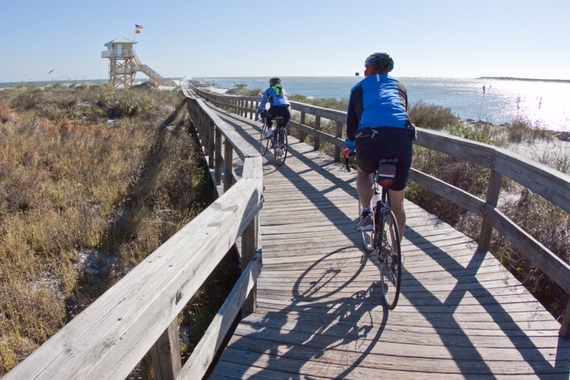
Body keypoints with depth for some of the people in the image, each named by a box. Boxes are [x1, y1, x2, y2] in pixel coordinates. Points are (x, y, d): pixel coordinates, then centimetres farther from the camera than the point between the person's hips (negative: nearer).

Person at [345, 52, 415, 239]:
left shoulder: (359, 87, 23)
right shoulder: (399, 86, 30)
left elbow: (351, 122, 25)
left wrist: (350, 146, 42)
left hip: (370, 138, -2)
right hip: (402, 139, 2)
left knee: (363, 172, 34)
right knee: (397, 206, 17)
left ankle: (366, 214, 14)